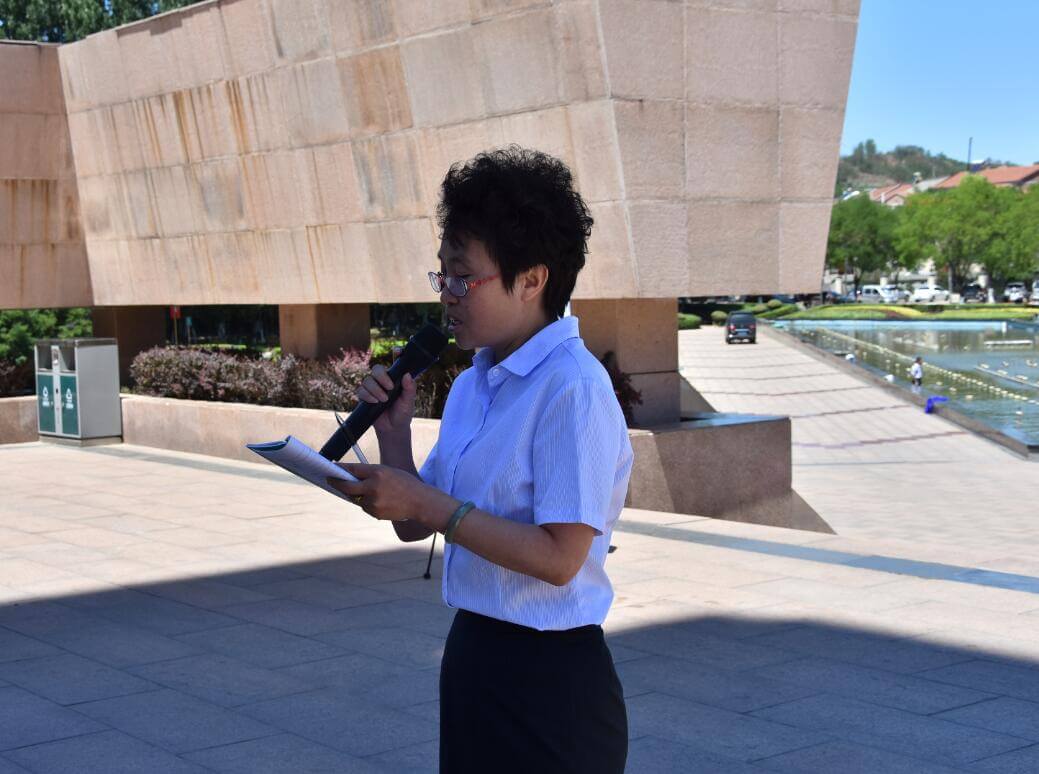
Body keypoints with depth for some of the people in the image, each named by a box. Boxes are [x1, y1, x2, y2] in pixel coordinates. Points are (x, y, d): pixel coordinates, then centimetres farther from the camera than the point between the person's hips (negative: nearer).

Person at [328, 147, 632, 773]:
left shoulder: (572, 389, -19)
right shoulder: (471, 384, 8)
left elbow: (558, 558, -23)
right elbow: (415, 526, 12)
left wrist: (428, 504, -24)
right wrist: (394, 429, -3)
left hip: (550, 676, -8)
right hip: (473, 652, 8)